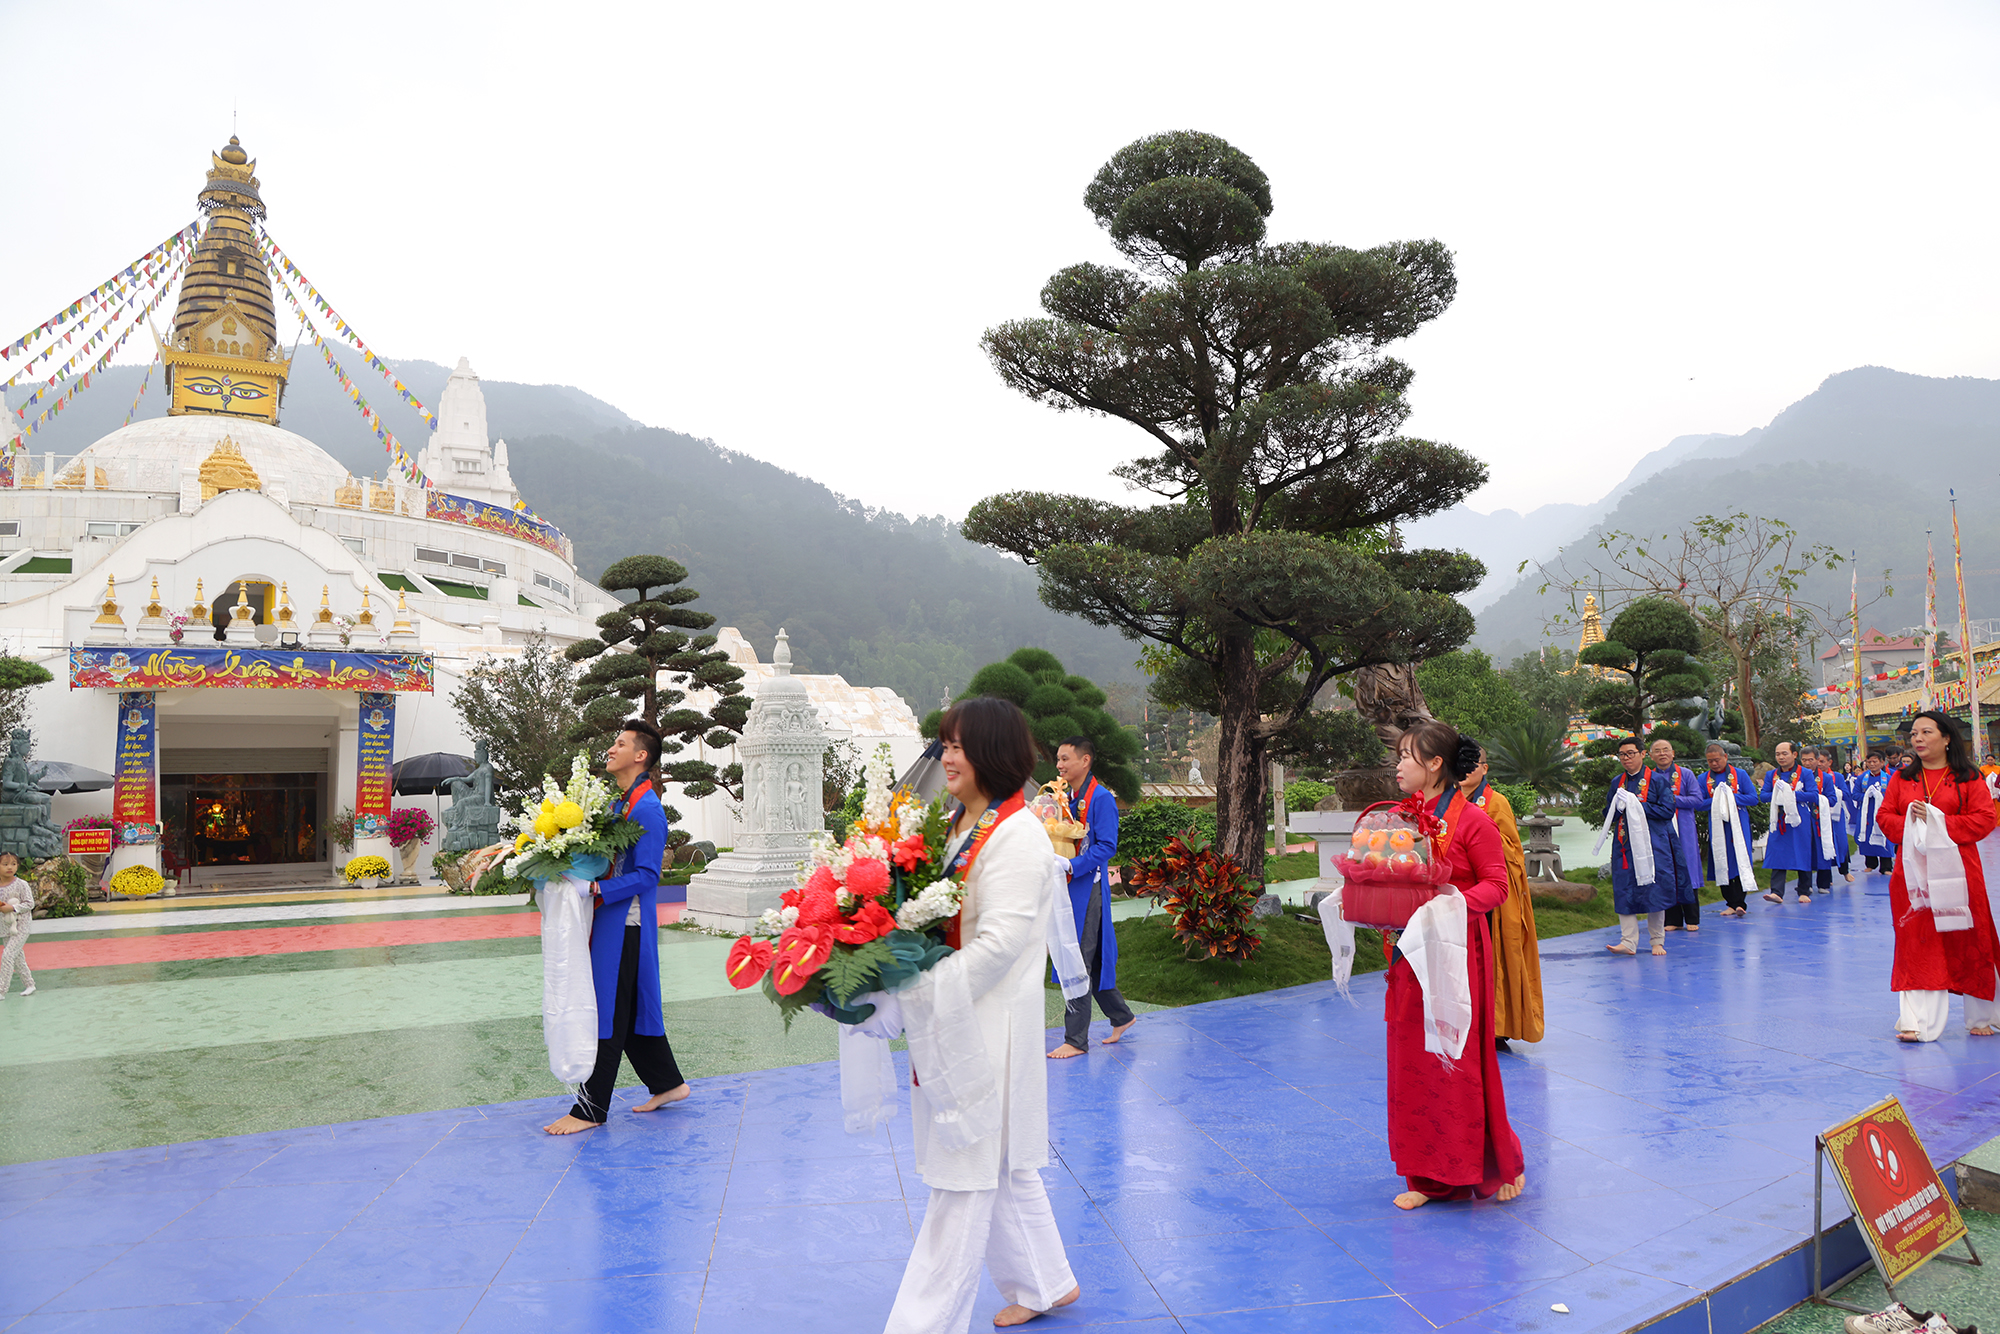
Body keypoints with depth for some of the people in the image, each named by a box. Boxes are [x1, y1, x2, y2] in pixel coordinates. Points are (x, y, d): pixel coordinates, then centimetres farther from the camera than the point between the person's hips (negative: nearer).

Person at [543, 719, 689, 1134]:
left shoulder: (647, 809, -17)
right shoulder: (620, 802, 13)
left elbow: (645, 875, -21)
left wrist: (597, 890, -26)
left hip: (626, 924, -10)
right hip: (611, 920, 10)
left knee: (608, 1014, -2)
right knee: (632, 1008, 17)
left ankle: (591, 1109, 6)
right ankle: (668, 1084, 29)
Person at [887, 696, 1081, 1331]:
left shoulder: (1016, 837, -18)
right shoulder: (958, 827, 11)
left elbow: (998, 943, -23)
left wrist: (916, 992, -23)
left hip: (987, 1028, -9)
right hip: (950, 1019, 9)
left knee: (963, 1182, 1)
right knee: (1002, 1171, 21)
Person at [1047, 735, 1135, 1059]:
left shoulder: (1101, 798, -13)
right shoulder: (1065, 797, 12)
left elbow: (1107, 847, -18)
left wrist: (1071, 866, -26)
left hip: (1088, 887, -8)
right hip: (1068, 887, 8)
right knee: (1092, 960, 16)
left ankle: (1076, 1041, 3)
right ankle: (1121, 1015, 32)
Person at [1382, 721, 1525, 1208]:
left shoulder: (1472, 819, -10)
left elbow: (1496, 885, -9)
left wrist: (1454, 904, -24)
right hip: (1408, 951, 6)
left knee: (1460, 1058, 1)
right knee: (1411, 1058, 8)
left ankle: (1499, 1166, 24)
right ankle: (1430, 1176, 21)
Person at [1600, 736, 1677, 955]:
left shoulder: (1656, 780, -1)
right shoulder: (1617, 782, 13)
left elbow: (1667, 810, -8)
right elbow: (1607, 814, 16)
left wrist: (1637, 806, -14)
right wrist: (1618, 807, -6)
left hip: (1652, 844, -4)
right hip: (1624, 844, 4)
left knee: (1654, 890, -1)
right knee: (1624, 891, -2)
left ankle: (1658, 942, 12)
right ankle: (1628, 942, 1)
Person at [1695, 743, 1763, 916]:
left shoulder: (1740, 775, 5)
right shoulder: (1703, 779, 7)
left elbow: (1754, 798, 0)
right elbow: (1699, 804, 2)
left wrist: (1731, 796, -12)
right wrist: (1716, 799, -13)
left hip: (1739, 827, -2)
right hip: (1717, 829, 2)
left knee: (1741, 863, -9)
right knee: (1722, 866, 3)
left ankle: (1740, 903, -9)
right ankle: (1731, 903, 11)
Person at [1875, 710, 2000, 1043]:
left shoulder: (1968, 777, 2)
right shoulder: (1902, 778, 10)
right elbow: (1885, 816, 7)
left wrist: (1938, 823, -17)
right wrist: (1911, 825, -13)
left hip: (1956, 871, -2)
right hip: (1912, 871, 2)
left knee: (1967, 944, 6)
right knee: (1917, 944, -1)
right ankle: (1920, 1024, -2)